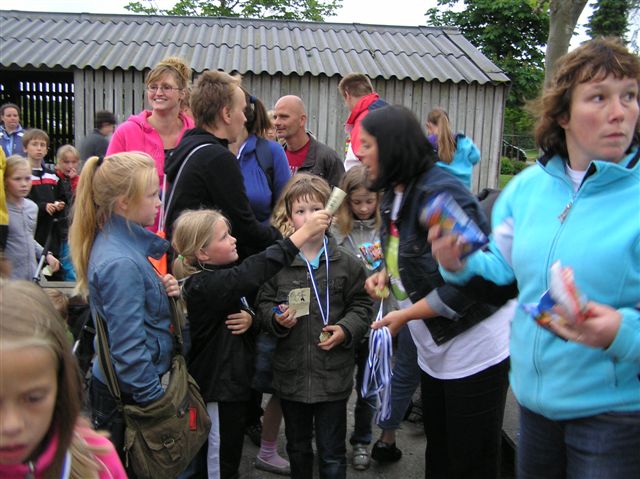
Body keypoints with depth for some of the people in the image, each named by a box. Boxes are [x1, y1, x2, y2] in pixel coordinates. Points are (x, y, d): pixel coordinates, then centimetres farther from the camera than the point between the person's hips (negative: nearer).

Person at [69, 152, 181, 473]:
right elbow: (129, 347, -25)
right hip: (130, 396, -8)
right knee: (137, 469, 8)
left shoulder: (120, 241, 2)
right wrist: (155, 398, -18)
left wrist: (163, 290, -5)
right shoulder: (120, 263, -26)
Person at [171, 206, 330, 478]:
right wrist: (304, 232, -43)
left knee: (231, 450, 24)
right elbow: (254, 271, -40)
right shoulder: (202, 286, -27)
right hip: (218, 385, -9)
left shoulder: (221, 277, 4)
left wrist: (250, 318, -13)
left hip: (234, 377, 9)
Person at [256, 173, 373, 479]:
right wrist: (276, 319, -15)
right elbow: (263, 303, 5)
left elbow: (361, 305, 3)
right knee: (297, 447, 23)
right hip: (291, 373, 2)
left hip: (333, 375, -1)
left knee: (332, 454, 11)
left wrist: (345, 329, -14)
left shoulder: (345, 264, -5)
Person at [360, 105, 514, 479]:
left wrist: (404, 316, -19)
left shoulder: (441, 194, -22)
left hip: (476, 347, -8)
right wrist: (386, 274, 0)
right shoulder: (395, 194, 5)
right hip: (435, 349, 9)